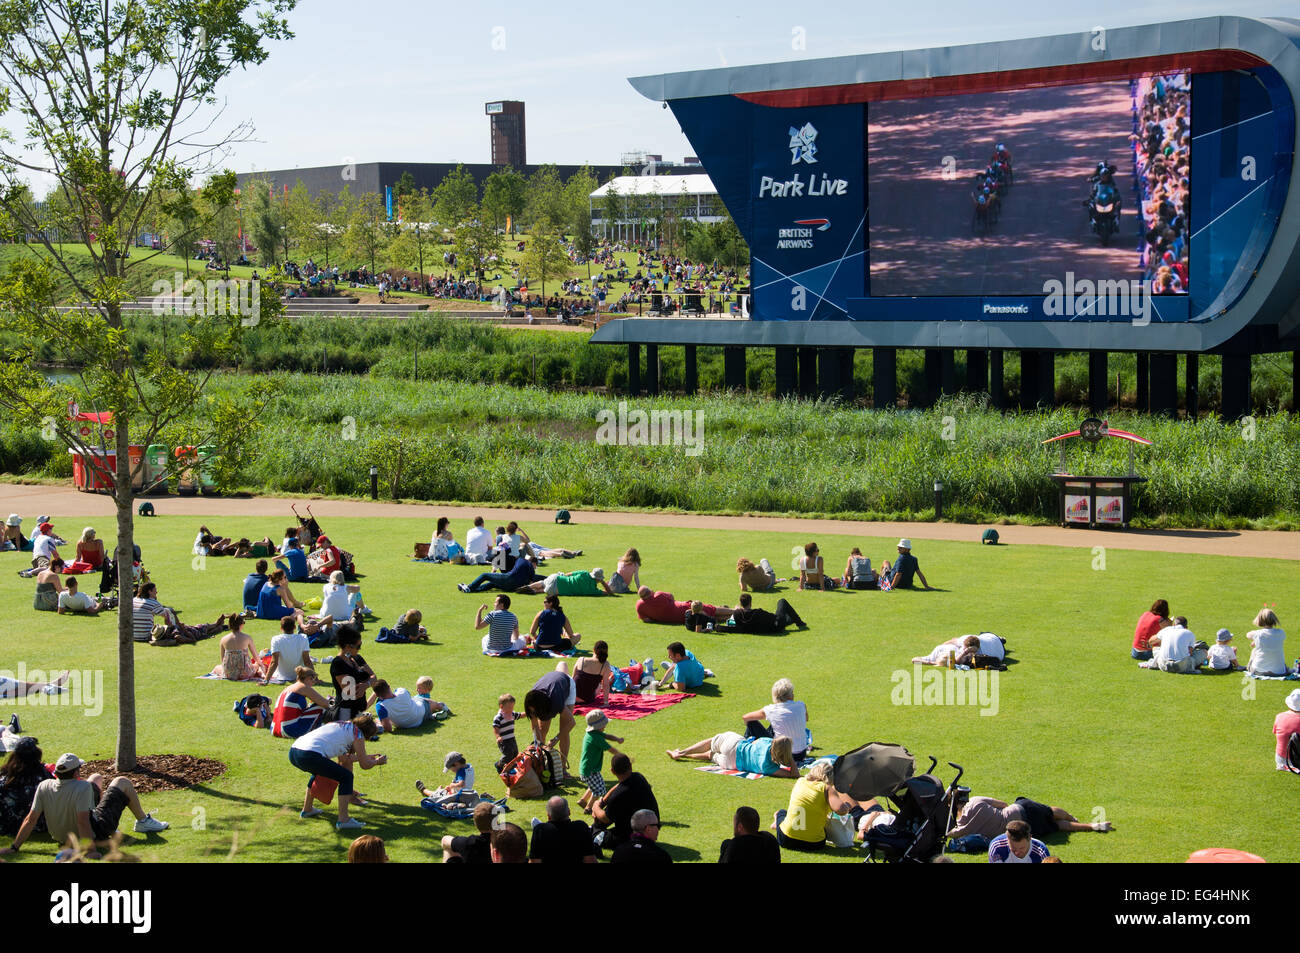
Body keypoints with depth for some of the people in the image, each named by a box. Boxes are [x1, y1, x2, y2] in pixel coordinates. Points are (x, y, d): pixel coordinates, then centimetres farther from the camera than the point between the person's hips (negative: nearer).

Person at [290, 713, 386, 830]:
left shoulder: (341, 724, 30)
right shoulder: (357, 733, 8)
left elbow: (344, 758, 39)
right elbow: (365, 765, 11)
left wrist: (367, 757, 48)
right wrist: (377, 761, 31)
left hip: (293, 752, 9)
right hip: (310, 755, -9)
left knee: (318, 771, 37)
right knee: (346, 777, 4)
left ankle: (307, 809, 45)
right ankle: (343, 820, -1)